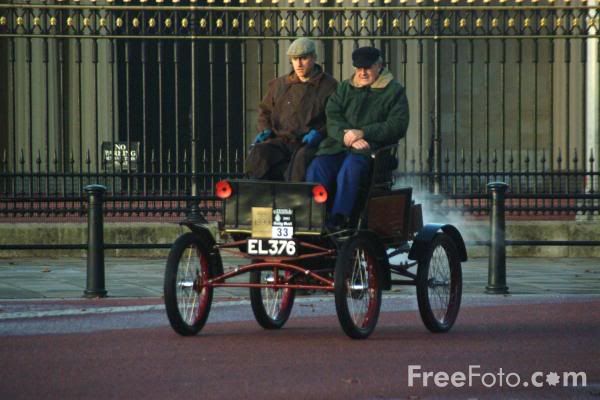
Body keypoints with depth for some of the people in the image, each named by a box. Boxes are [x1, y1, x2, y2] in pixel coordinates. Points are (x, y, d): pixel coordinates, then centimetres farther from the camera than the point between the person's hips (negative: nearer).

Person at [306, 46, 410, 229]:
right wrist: (348, 137, -13)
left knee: (350, 168, -36)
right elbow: (332, 118, 8)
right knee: (317, 168, -26)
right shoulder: (344, 88, 22)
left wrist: (363, 133, -13)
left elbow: (397, 126, -3)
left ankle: (338, 219, -39)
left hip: (372, 146, -4)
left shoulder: (394, 91, 9)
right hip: (338, 145, 4)